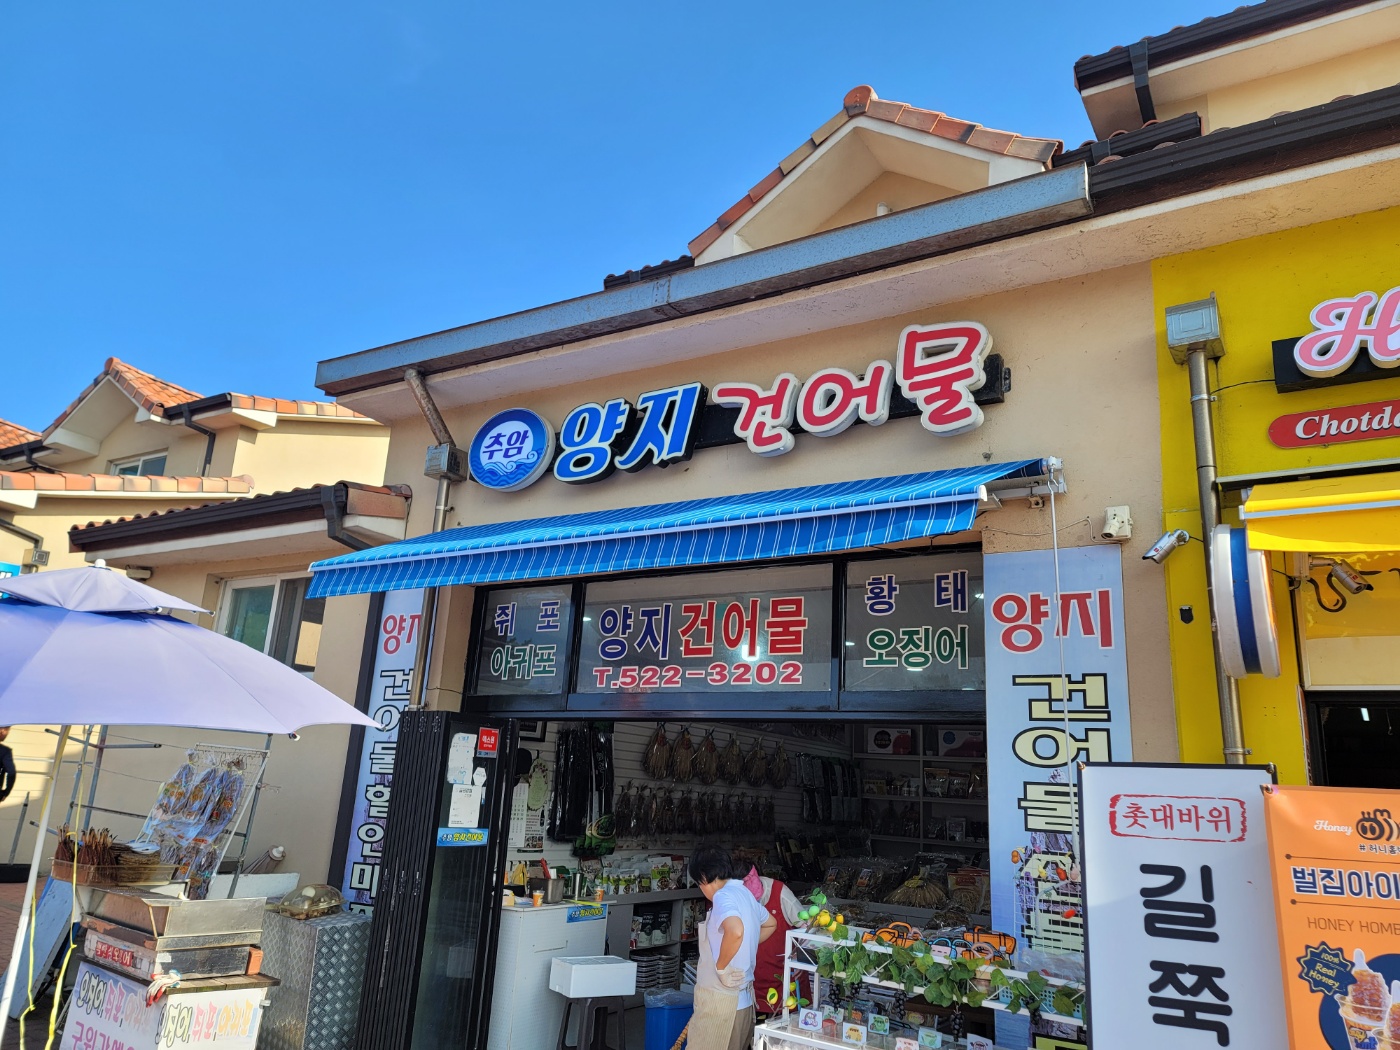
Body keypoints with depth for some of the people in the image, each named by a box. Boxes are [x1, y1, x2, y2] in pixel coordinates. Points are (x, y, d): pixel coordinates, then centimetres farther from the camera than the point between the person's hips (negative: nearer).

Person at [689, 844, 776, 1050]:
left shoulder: (723, 896, -19)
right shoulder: (743, 892, 8)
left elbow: (736, 931, -40)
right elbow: (770, 924, 25)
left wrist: (721, 968, -25)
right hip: (744, 994, 9)